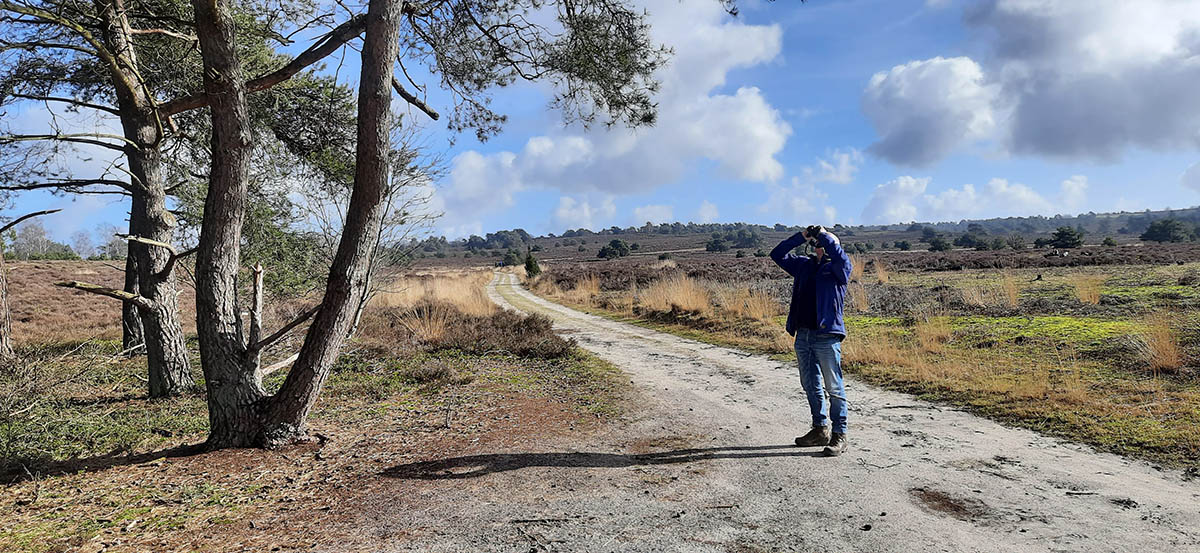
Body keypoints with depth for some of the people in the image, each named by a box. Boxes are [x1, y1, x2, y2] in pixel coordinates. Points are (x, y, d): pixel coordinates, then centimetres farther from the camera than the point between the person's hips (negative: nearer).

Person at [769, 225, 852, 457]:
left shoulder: (837, 268, -1)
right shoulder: (803, 265, 16)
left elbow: (840, 257, -23)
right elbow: (777, 254, 17)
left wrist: (824, 235, -10)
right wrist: (801, 237, 10)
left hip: (827, 336, -6)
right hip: (803, 335, 7)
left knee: (834, 388, -2)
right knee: (811, 386, 15)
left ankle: (839, 436, 6)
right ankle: (820, 430, 27)